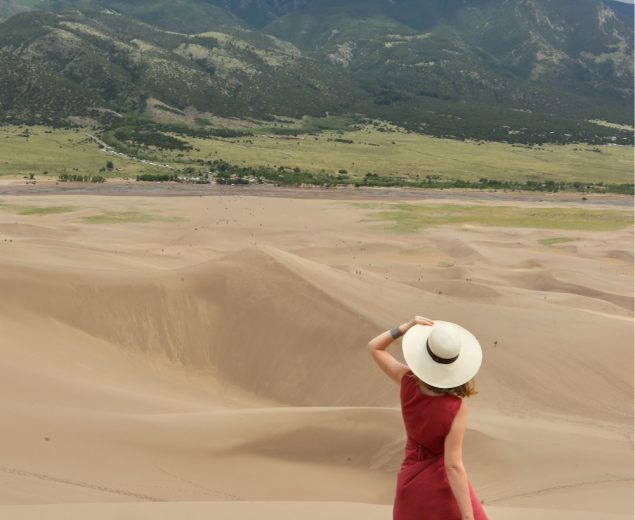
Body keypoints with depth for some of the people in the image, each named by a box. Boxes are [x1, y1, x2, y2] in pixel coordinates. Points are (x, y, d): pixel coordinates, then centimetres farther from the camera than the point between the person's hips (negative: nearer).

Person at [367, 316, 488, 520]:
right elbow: (453, 466, -28)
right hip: (443, 486, -5)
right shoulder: (456, 408, -28)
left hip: (410, 483, 5)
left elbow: (374, 347, -1)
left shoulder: (408, 381, -16)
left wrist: (407, 326, -9)